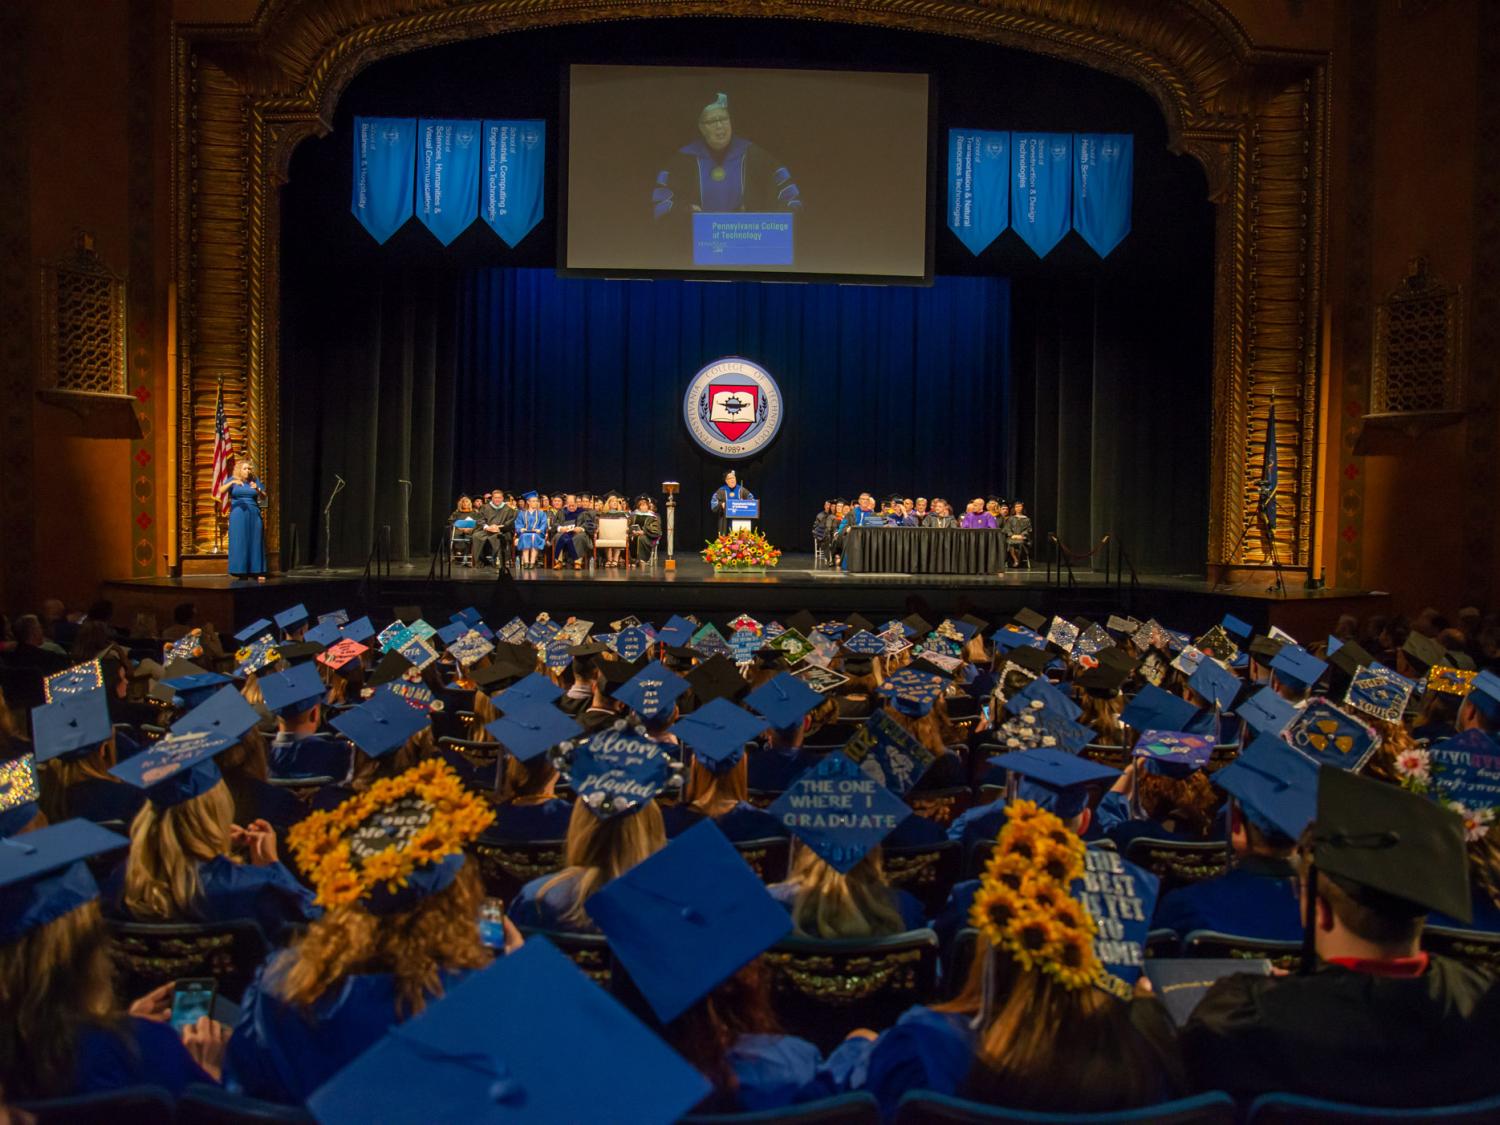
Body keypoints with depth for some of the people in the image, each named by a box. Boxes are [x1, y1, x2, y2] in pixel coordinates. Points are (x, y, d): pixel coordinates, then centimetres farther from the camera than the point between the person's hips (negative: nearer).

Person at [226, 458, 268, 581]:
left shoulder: (254, 480, 12)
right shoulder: (233, 480, 7)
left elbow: (264, 498, 9)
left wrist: (258, 489, -10)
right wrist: (231, 483, -24)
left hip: (253, 515, 2)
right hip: (238, 515, -2)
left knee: (255, 542, -1)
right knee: (239, 542, -3)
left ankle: (257, 571, -1)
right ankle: (241, 571, 1)